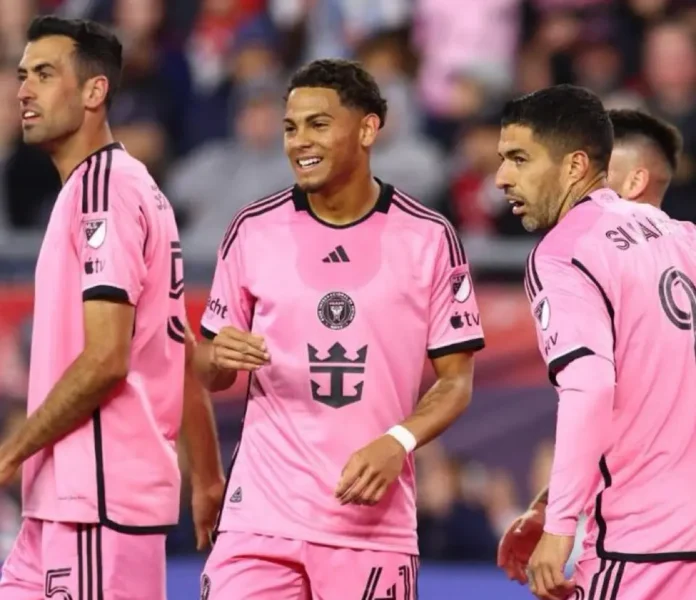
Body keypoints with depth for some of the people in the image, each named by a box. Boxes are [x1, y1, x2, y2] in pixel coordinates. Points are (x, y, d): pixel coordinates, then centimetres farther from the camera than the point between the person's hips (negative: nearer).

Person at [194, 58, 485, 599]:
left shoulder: (429, 237, 0)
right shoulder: (254, 230, 5)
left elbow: (457, 381, 3)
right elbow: (211, 375, 13)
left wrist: (397, 443, -14)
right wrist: (220, 357, -11)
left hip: (374, 520, -1)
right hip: (262, 513, 1)